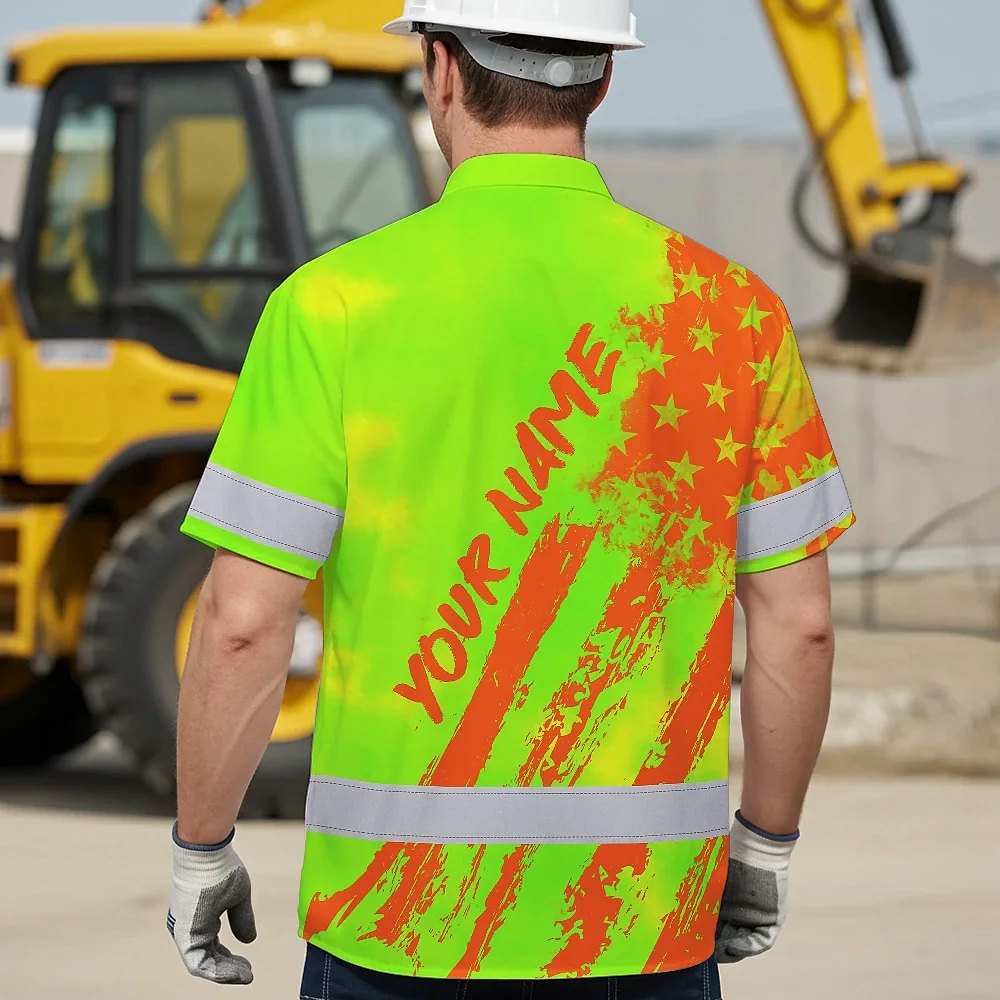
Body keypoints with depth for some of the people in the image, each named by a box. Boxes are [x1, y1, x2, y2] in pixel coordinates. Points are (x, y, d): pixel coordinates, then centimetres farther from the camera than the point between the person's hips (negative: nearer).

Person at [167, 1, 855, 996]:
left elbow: (244, 621, -9)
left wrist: (200, 851, 4)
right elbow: (797, 621, 3)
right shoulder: (727, 308, -1)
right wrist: (764, 845, 17)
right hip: (645, 909, 2)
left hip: (399, 897, -2)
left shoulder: (337, 303, -8)